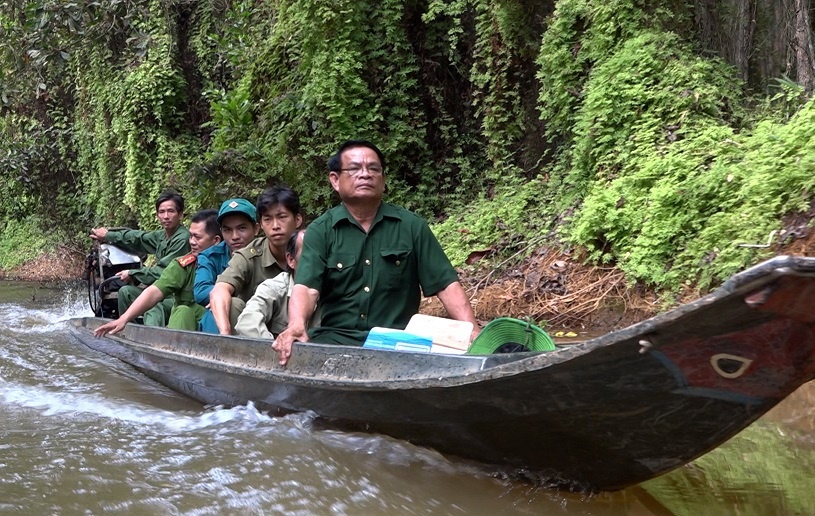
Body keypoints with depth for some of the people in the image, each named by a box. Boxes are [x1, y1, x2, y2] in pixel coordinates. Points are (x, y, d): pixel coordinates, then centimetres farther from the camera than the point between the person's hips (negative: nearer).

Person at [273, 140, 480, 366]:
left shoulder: (411, 226, 5)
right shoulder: (321, 230, 4)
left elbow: (447, 284, 2)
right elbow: (306, 287, -10)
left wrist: (472, 333, -13)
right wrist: (296, 325, -32)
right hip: (335, 338, 0)